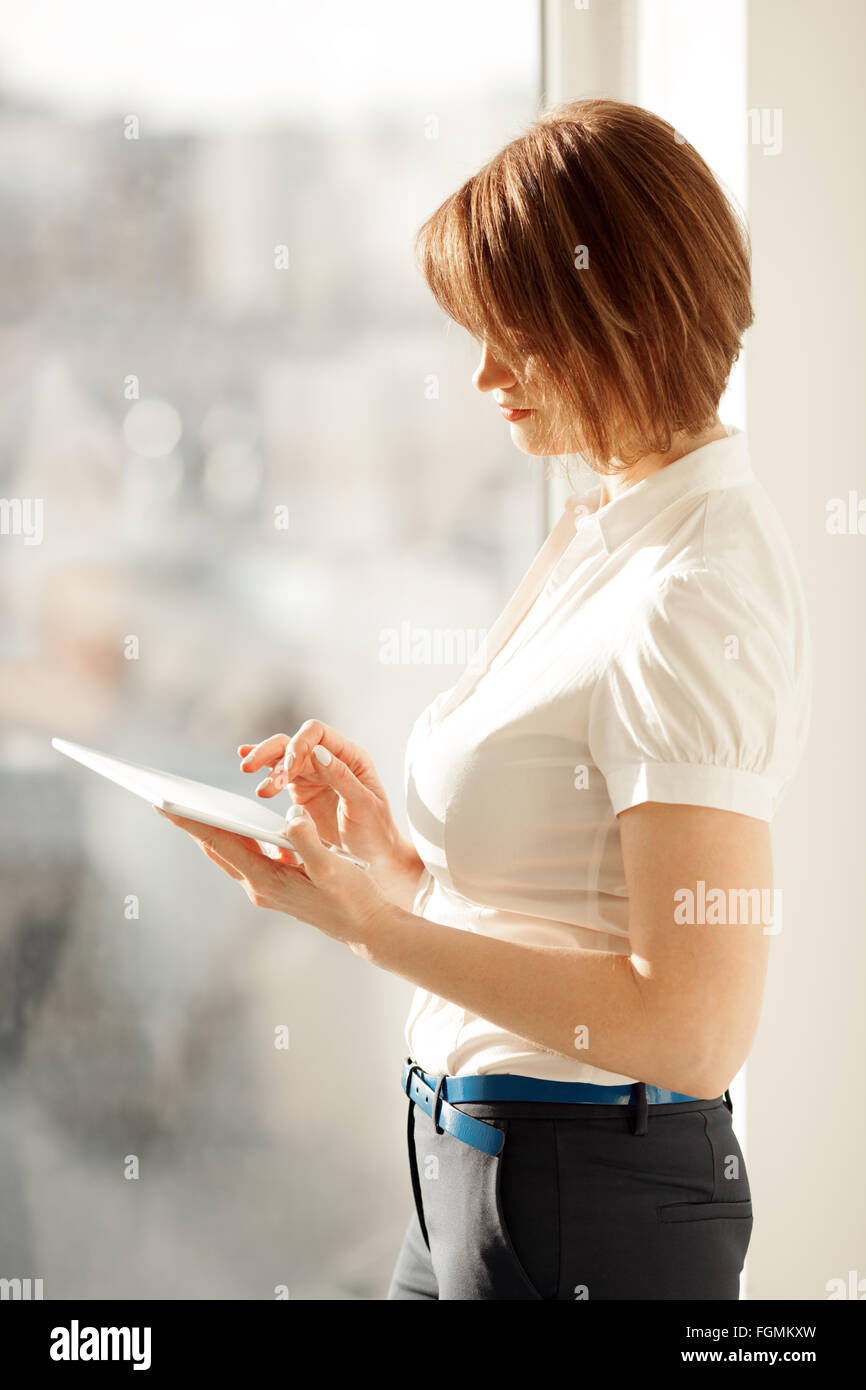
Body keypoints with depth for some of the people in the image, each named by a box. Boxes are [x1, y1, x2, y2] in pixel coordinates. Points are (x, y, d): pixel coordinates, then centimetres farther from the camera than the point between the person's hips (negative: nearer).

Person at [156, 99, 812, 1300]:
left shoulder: (692, 603, -20)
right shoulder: (613, 531, 10)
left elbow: (693, 1023, -25)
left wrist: (375, 924, -22)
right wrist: (388, 848, -1)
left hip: (583, 1197, -9)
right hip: (482, 1163, 9)